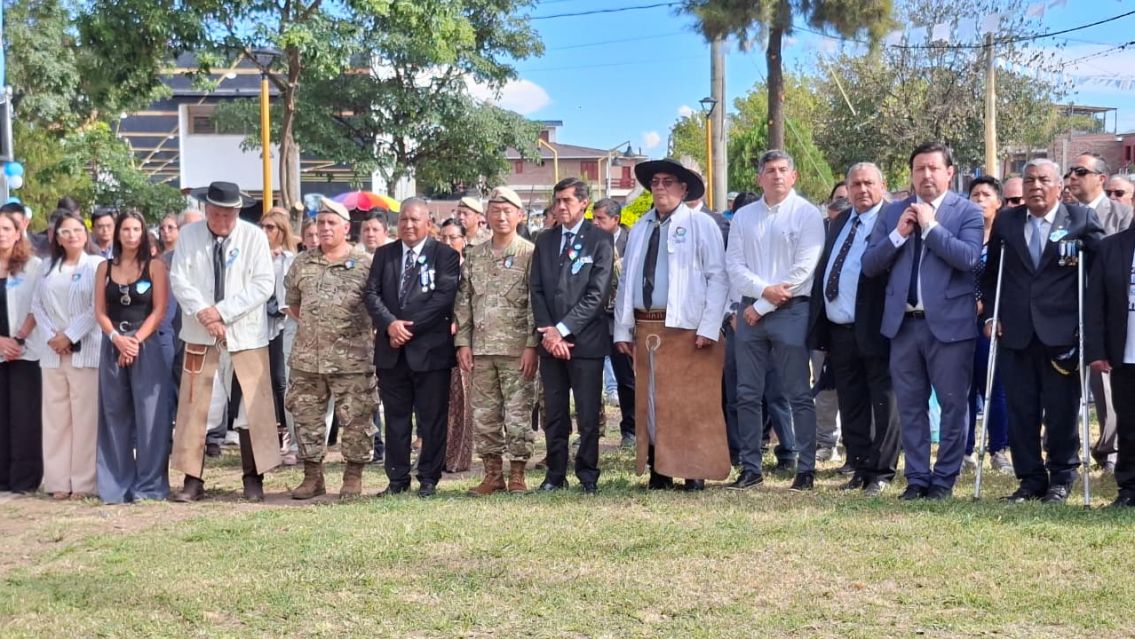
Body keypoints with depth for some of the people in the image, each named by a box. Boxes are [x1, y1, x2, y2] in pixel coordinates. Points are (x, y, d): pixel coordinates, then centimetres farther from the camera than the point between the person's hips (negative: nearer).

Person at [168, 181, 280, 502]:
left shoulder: (254, 236, -3)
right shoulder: (188, 235, 2)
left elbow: (263, 284, -8)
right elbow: (179, 280, -2)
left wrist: (222, 311, -15)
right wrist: (203, 314, -18)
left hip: (245, 334, -1)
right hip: (200, 334, 1)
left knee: (253, 407, 0)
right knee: (193, 407, 1)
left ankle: (253, 479, 11)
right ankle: (193, 479, 8)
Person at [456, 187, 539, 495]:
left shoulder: (530, 253, -2)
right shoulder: (474, 256, 12)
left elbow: (536, 303, -6)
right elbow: (463, 302, 12)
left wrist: (531, 345, -12)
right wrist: (463, 343, 5)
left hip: (517, 349, -5)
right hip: (481, 349, 5)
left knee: (517, 414, -2)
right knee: (484, 414, 8)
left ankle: (517, 474, 8)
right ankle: (493, 474, 17)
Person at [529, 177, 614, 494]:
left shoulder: (600, 240, -1)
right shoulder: (544, 241, 13)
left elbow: (598, 293, -8)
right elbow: (537, 290, 10)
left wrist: (563, 329, -12)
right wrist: (547, 331, -4)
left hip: (585, 340, -4)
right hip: (551, 339, 4)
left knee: (588, 415, 0)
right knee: (554, 414, 7)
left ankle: (588, 475, 9)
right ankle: (555, 474, 14)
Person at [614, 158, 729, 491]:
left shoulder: (701, 225, 1)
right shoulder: (640, 229, 16)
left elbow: (717, 277, -5)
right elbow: (626, 281, 15)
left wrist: (709, 327, -13)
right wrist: (622, 329, 9)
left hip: (688, 329, -5)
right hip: (646, 328, 5)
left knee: (693, 402, -3)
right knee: (651, 401, 7)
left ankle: (696, 472, 4)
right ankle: (658, 470, 14)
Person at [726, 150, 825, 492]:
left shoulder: (807, 214, -2)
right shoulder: (743, 217, 12)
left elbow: (804, 267, -9)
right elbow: (734, 264, 6)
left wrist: (764, 307, -9)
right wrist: (763, 290, -12)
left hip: (791, 311, -4)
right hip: (751, 310, 5)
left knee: (799, 395, -1)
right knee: (747, 395, 6)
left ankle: (806, 469, 4)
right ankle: (750, 467, 13)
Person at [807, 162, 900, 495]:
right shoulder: (838, 222, 16)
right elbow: (823, 269, 17)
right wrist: (818, 324, 14)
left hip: (873, 330, -8)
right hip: (838, 330, 8)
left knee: (882, 403, 1)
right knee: (850, 406, 13)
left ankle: (881, 473, 7)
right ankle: (859, 468, 22)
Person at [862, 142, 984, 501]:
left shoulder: (967, 212, 0)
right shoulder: (892, 213, 10)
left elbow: (969, 258, -16)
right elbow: (870, 265, 5)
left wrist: (930, 226, -15)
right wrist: (899, 234, -8)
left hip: (949, 322, -3)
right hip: (903, 322, 4)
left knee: (953, 405, 2)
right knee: (910, 406, 9)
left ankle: (944, 479, 13)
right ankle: (917, 478, 18)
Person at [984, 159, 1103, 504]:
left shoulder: (1081, 220, 1)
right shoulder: (1005, 222, 9)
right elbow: (990, 274, 14)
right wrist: (991, 314, 4)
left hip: (1061, 333, -3)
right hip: (1015, 333, 3)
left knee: (1061, 411, 2)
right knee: (1021, 410, 5)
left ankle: (1061, 479, 16)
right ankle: (1030, 478, 16)